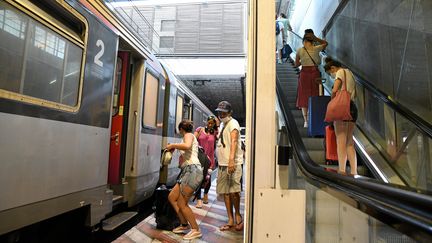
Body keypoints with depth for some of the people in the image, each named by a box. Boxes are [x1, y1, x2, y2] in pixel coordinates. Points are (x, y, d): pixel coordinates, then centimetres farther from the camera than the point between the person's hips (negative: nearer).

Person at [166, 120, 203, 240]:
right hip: (188, 171, 9)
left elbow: (187, 145, -22)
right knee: (171, 197, 10)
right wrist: (175, 148, 35)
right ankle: (184, 224, 19)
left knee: (182, 203, -5)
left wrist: (173, 145, -9)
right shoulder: (191, 137, 27)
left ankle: (196, 230, 6)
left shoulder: (189, 135, 2)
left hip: (192, 170, -9)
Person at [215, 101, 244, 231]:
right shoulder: (222, 124, 20)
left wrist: (231, 160, -31)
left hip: (232, 163, -9)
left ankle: (238, 215, 14)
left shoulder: (233, 123, -6)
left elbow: (234, 141, -19)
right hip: (222, 163, 9)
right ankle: (230, 220, 19)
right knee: (225, 192, 9)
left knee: (233, 190, -10)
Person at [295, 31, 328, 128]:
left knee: (304, 97, 5)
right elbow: (325, 43, 23)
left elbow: (296, 64, 7)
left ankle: (306, 121, 0)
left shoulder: (300, 50, -2)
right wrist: (315, 38, 14)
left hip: (304, 73, -1)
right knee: (315, 96, 10)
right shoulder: (316, 49, 1)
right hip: (315, 73, 1)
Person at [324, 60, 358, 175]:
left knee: (341, 140, -9)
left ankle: (342, 170, -12)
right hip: (352, 107, 8)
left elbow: (334, 90, -13)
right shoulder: (350, 73, 26)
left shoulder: (341, 72, 1)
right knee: (349, 141, 7)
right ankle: (354, 171, 6)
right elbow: (354, 94, 23)